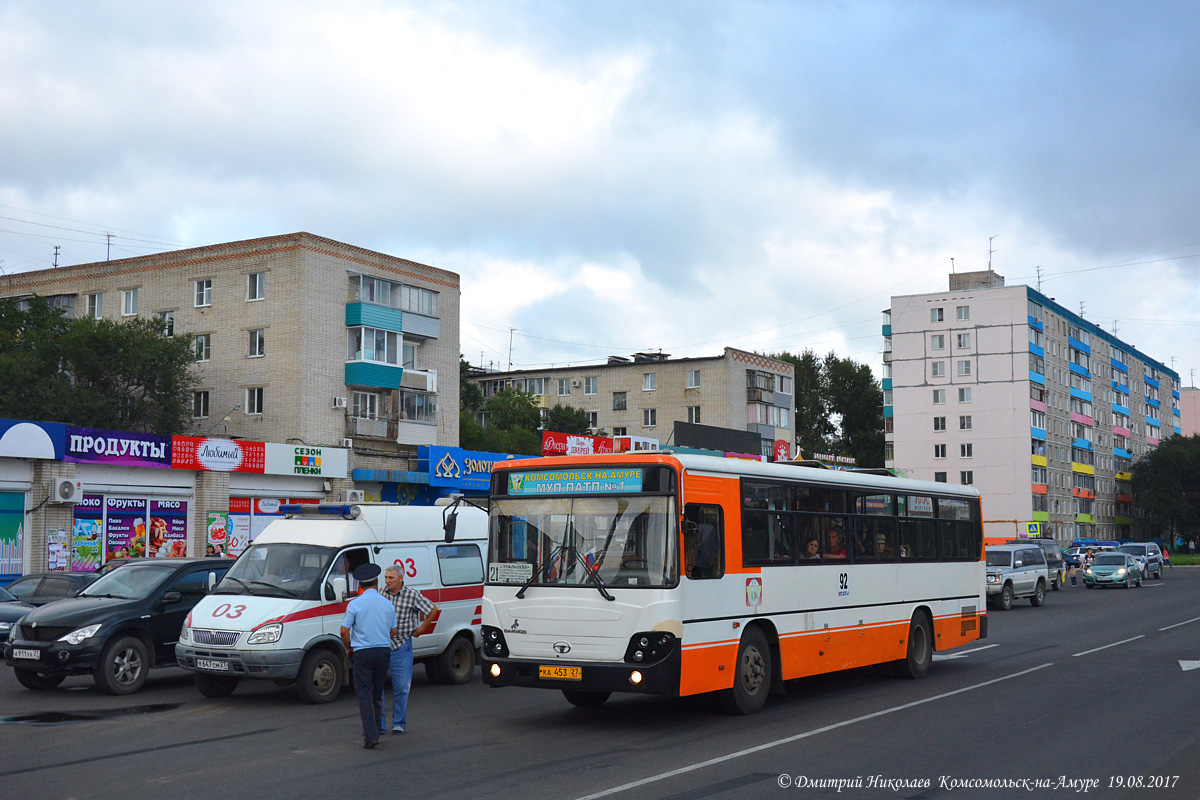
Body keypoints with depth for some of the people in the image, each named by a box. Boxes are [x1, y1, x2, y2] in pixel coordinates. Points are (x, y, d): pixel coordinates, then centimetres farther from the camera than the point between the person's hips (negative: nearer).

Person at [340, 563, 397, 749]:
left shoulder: (355, 604, -7)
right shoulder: (388, 604, 4)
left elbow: (344, 631, -7)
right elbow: (393, 632, 11)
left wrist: (348, 647, 11)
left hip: (362, 652, -3)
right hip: (383, 651, 3)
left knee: (364, 694, -1)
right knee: (377, 694, 15)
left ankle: (370, 735, -11)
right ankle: (375, 732, 21)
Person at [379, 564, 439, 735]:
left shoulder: (412, 595, -6)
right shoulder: (382, 592, 0)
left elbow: (433, 609, 7)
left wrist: (421, 629, 8)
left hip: (401, 646, -2)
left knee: (401, 687, 2)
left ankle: (399, 723, 15)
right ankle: (378, 725, 9)